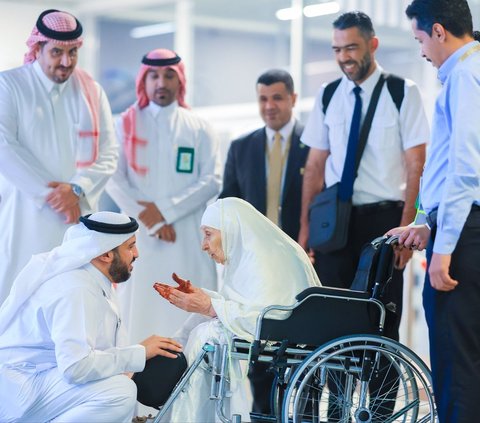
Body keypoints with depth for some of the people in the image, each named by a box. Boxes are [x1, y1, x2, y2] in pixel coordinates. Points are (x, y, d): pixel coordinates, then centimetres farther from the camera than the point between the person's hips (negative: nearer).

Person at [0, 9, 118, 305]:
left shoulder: (91, 91, 11)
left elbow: (108, 152, 5)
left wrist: (77, 189, -12)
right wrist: (50, 192, -14)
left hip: (80, 214, 3)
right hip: (25, 218, -3)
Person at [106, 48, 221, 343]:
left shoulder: (199, 129, 11)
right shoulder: (127, 125, 9)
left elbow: (212, 181, 1)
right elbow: (114, 180, 0)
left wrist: (166, 210, -9)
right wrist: (150, 220, -9)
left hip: (188, 240, 0)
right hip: (140, 237, 0)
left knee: (188, 315, -5)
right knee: (140, 315, -4)